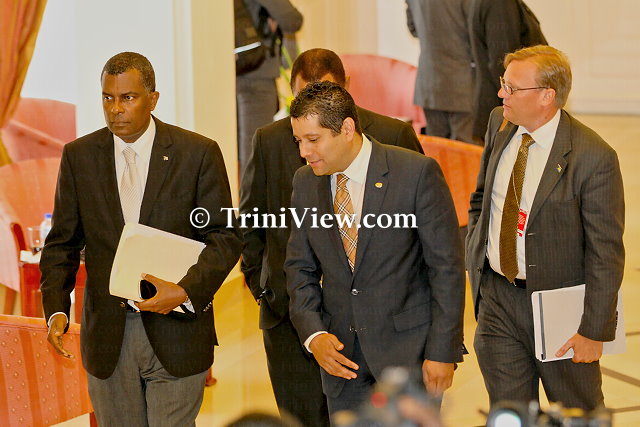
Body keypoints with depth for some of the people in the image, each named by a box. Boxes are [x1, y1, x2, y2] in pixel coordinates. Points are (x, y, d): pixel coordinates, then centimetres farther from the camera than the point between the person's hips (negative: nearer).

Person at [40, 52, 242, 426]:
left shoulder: (199, 153, -3)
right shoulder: (79, 156, 5)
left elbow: (225, 237, -3)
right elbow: (62, 243, 7)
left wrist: (186, 292, -19)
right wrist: (56, 310, -8)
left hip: (175, 335, -2)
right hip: (107, 336, 2)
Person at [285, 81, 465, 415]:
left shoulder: (417, 172, -11)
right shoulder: (305, 183, 5)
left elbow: (447, 266, -9)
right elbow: (300, 268, 11)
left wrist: (442, 351, -11)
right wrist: (313, 334, -5)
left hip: (408, 350, -4)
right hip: (341, 354, 5)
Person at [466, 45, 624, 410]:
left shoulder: (594, 157, -20)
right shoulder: (500, 125, -1)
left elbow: (606, 253, -16)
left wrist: (594, 330, -16)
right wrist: (476, 253, 8)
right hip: (496, 298, 5)